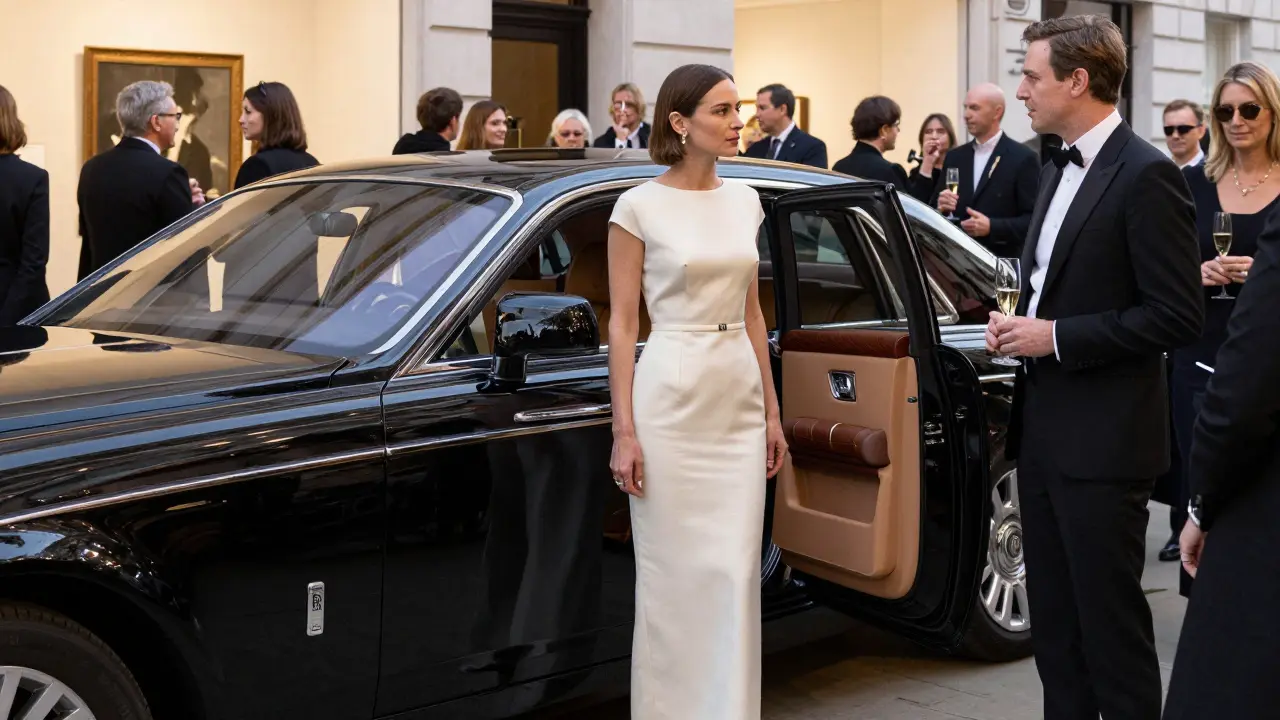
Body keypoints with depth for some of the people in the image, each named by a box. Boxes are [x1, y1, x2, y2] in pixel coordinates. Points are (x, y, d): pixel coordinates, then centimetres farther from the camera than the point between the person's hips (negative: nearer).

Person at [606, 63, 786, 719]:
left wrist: (771, 411, 12)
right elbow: (622, 324, -6)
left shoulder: (744, 202, 9)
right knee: (673, 574, 2)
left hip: (739, 401, 5)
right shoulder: (639, 207, -7)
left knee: (735, 572, 6)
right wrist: (624, 431, -11)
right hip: (671, 399, -5)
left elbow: (752, 313, 14)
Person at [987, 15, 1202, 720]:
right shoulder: (1058, 170, 14)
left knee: (1111, 623, 0)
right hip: (1043, 430, 9)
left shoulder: (1146, 175, -14)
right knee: (1053, 619, 15)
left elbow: (1178, 315, -17)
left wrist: (1057, 336, -17)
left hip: (1103, 441, -9)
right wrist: (1019, 321, 5)